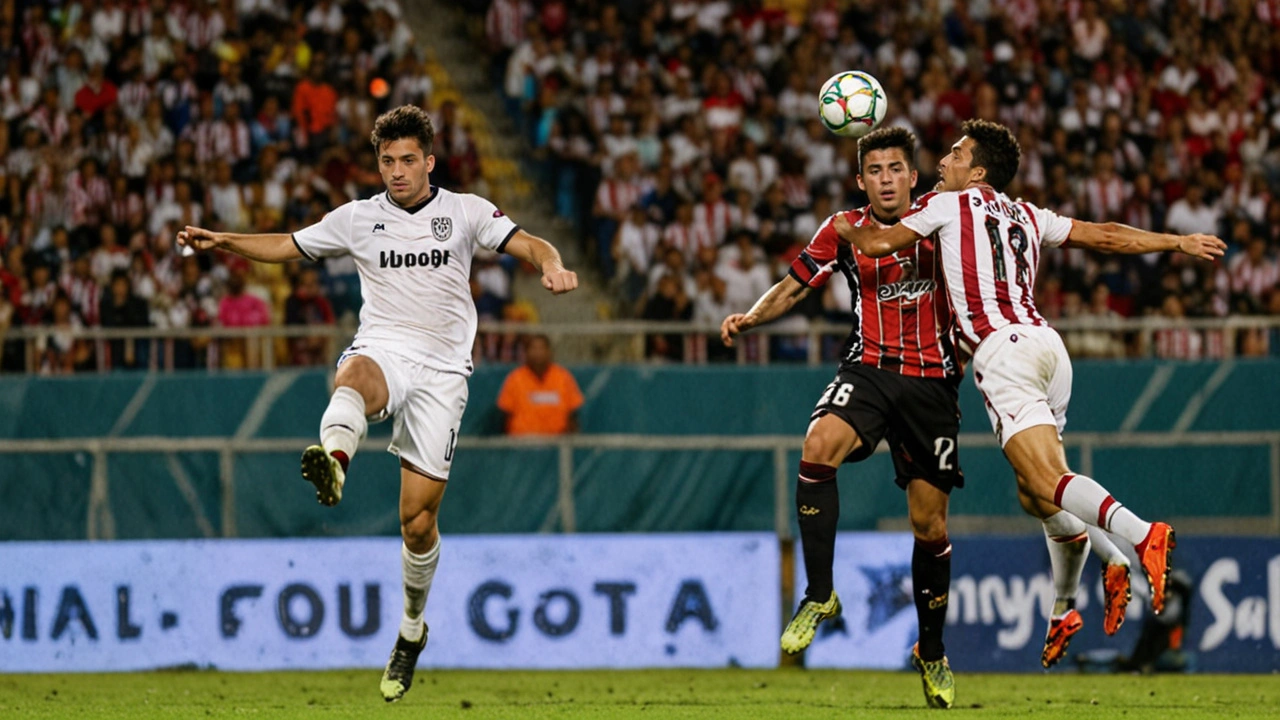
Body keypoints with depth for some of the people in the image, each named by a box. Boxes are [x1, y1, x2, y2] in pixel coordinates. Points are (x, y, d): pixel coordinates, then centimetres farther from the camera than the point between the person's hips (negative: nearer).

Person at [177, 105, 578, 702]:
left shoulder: (464, 212, 5)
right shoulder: (359, 218, 10)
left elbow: (527, 244, -4)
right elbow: (289, 247, 18)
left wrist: (552, 267, -27)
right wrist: (223, 241, 5)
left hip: (442, 367, -1)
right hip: (382, 349, 1)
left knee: (418, 517, -1)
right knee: (353, 378, -41)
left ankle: (412, 628, 22)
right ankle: (334, 460, -74)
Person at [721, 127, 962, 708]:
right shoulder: (842, 231, 1)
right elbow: (792, 288, 7)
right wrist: (750, 317, -11)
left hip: (932, 380, 0)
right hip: (868, 370, 0)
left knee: (930, 526, 3)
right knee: (818, 448, -32)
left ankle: (932, 654, 23)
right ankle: (819, 597, -23)